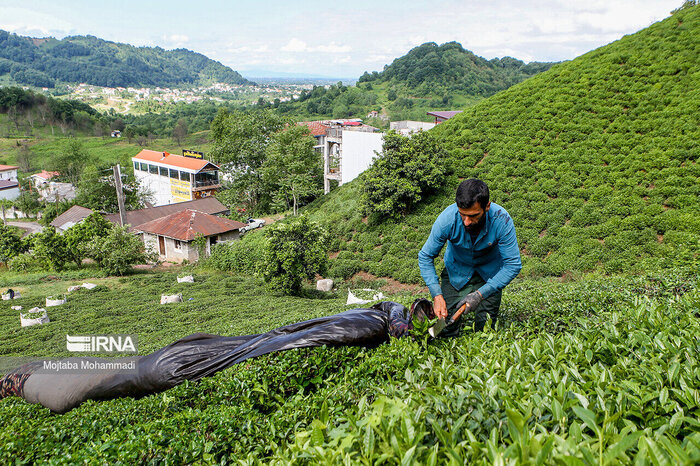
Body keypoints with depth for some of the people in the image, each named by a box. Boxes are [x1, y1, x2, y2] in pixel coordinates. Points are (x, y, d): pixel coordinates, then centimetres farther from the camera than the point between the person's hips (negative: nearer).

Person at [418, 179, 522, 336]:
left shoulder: (501, 220, -31)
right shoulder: (447, 218, -30)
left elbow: (513, 265, -24)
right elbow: (425, 257, -17)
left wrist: (481, 294, -31)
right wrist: (437, 295, -27)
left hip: (489, 273, 0)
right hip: (456, 271, 1)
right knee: (447, 331, -6)